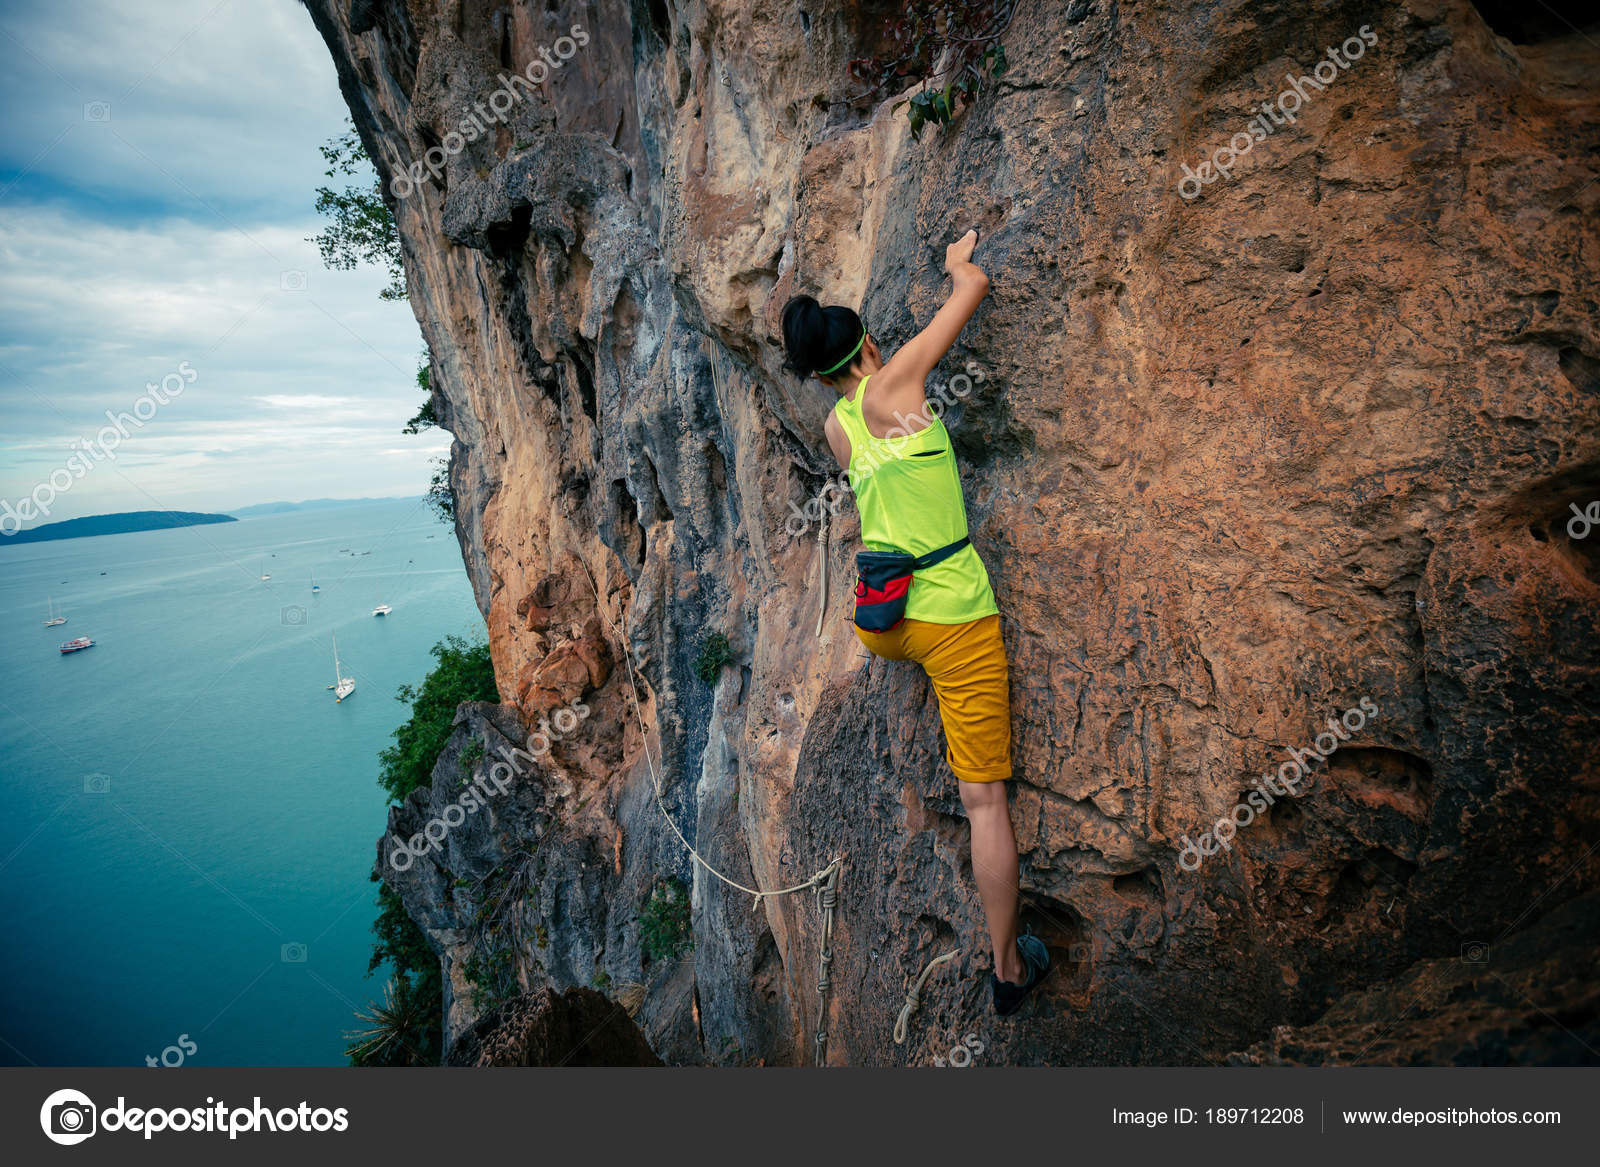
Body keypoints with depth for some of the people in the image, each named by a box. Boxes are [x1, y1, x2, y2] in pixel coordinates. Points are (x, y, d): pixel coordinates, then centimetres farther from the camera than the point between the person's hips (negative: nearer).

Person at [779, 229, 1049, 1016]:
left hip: (882, 621, 5)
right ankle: (1008, 968, 20)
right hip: (957, 619, -4)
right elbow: (975, 289, 2)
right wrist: (959, 262, 22)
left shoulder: (834, 429, 9)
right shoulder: (890, 386, -5)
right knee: (985, 797, 6)